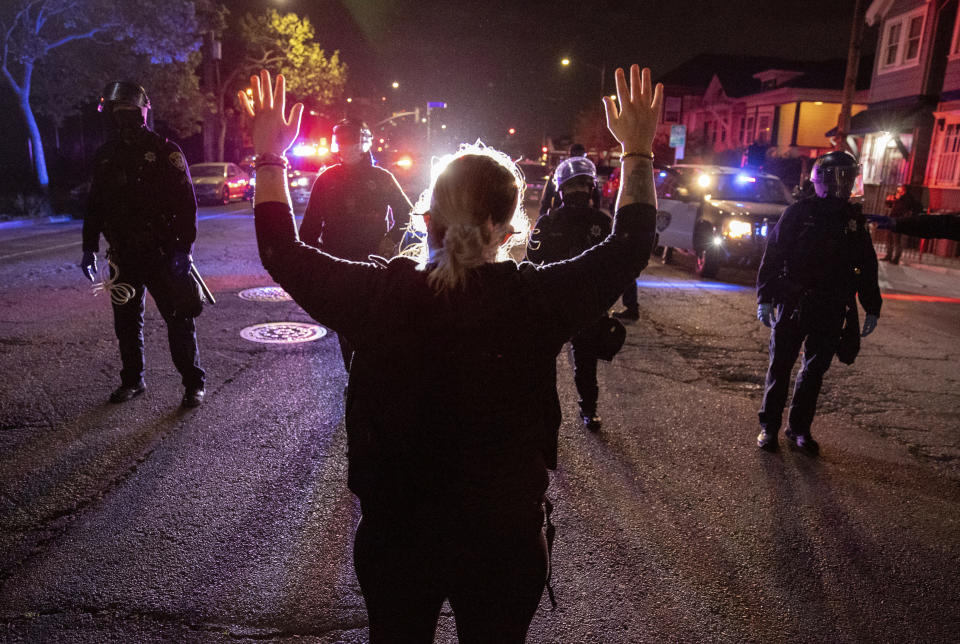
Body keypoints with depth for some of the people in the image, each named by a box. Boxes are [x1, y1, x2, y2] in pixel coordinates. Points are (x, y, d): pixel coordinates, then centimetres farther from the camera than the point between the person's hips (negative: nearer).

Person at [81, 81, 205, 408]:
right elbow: (95, 205, 18)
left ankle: (193, 383, 7)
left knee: (179, 319, -3)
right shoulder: (105, 155, 12)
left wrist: (183, 249, -15)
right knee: (126, 320, 12)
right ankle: (132, 380, 26)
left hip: (163, 254, -5)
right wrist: (89, 248, 14)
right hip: (123, 255, 6)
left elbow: (186, 204, -9)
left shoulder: (165, 151, -5)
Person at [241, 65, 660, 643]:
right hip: (506, 545, 0)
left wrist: (270, 155, 9)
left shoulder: (378, 295, -20)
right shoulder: (537, 300, -21)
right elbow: (630, 246, -4)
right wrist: (638, 151, 9)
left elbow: (283, 253, -3)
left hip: (395, 539, 1)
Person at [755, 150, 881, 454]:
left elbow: (867, 267, 15)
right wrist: (765, 297, -10)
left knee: (814, 371, 9)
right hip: (793, 304, -4)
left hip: (831, 311, 4)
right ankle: (769, 426, 14)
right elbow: (772, 255, -4)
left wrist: (871, 308, 13)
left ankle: (800, 429, 21)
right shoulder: (799, 212, -2)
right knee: (780, 366, 3)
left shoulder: (854, 220, 10)